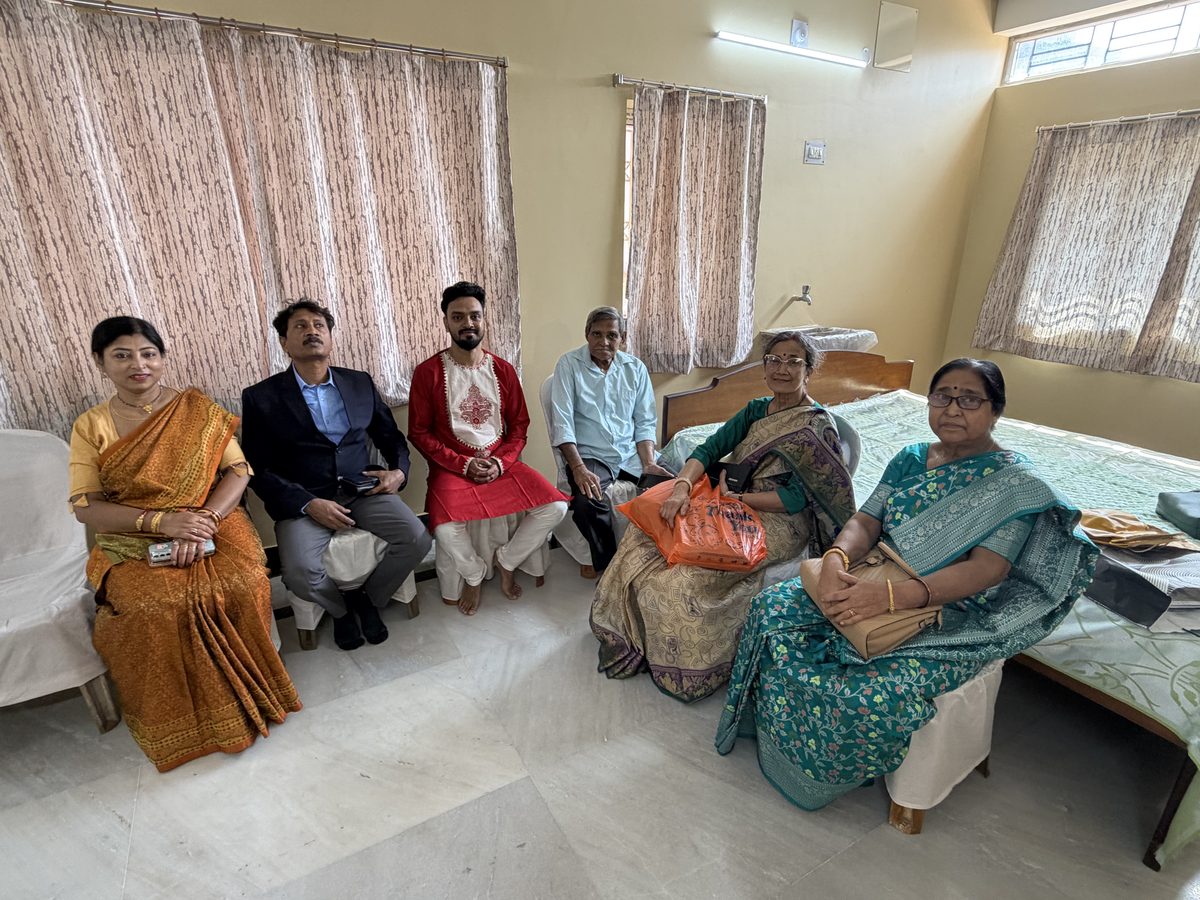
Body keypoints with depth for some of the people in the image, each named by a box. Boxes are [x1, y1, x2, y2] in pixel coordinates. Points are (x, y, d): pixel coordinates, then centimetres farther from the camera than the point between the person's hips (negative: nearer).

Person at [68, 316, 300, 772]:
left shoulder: (197, 408, 4)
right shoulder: (90, 427, 5)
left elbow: (238, 472, -2)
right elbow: (85, 507, -2)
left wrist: (202, 522, -18)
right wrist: (161, 520, -18)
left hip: (212, 526, 0)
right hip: (133, 543, 0)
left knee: (242, 586, -28)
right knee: (157, 606, -29)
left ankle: (247, 691, -2)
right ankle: (190, 715, -4)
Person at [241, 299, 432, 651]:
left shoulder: (360, 383, 9)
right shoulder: (260, 397, 0)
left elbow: (390, 436, 17)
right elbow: (258, 469, -3)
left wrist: (399, 471, -4)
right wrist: (308, 504, -16)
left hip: (363, 490, 3)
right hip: (302, 500, -2)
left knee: (416, 539, -20)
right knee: (300, 573, -28)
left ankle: (368, 599, 10)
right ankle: (340, 608, 9)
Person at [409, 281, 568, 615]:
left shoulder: (503, 370, 6)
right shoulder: (428, 373, -4)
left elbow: (519, 425, 8)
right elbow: (419, 433, -4)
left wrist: (501, 462, -9)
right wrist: (464, 465, -14)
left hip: (501, 463, 3)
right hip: (452, 466, -3)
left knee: (555, 506, -16)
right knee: (446, 530, -31)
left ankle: (507, 561, 11)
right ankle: (474, 573, 7)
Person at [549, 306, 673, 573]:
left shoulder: (636, 368, 10)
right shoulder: (569, 364, -1)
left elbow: (645, 422, 9)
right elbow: (563, 423, -9)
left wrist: (648, 463, -7)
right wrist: (578, 468, -21)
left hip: (632, 453, 4)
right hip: (590, 455, -3)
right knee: (587, 502, -34)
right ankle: (609, 568, -7)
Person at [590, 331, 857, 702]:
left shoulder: (819, 426, -11)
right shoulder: (756, 410, 9)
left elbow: (798, 498, -16)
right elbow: (709, 449, 0)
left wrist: (736, 497, -18)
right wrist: (682, 486, -19)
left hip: (778, 521, -7)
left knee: (693, 572, -28)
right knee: (644, 535, -10)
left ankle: (684, 669, -1)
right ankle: (634, 637, 5)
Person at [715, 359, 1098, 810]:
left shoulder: (1018, 482, -9)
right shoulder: (910, 459, 8)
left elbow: (985, 569, -21)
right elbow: (865, 521, 2)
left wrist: (891, 595, -35)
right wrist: (835, 560, -22)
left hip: (949, 617, -5)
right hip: (873, 584, 6)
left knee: (872, 694, -30)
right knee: (772, 607, -14)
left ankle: (817, 770, 4)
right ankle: (772, 726, 10)